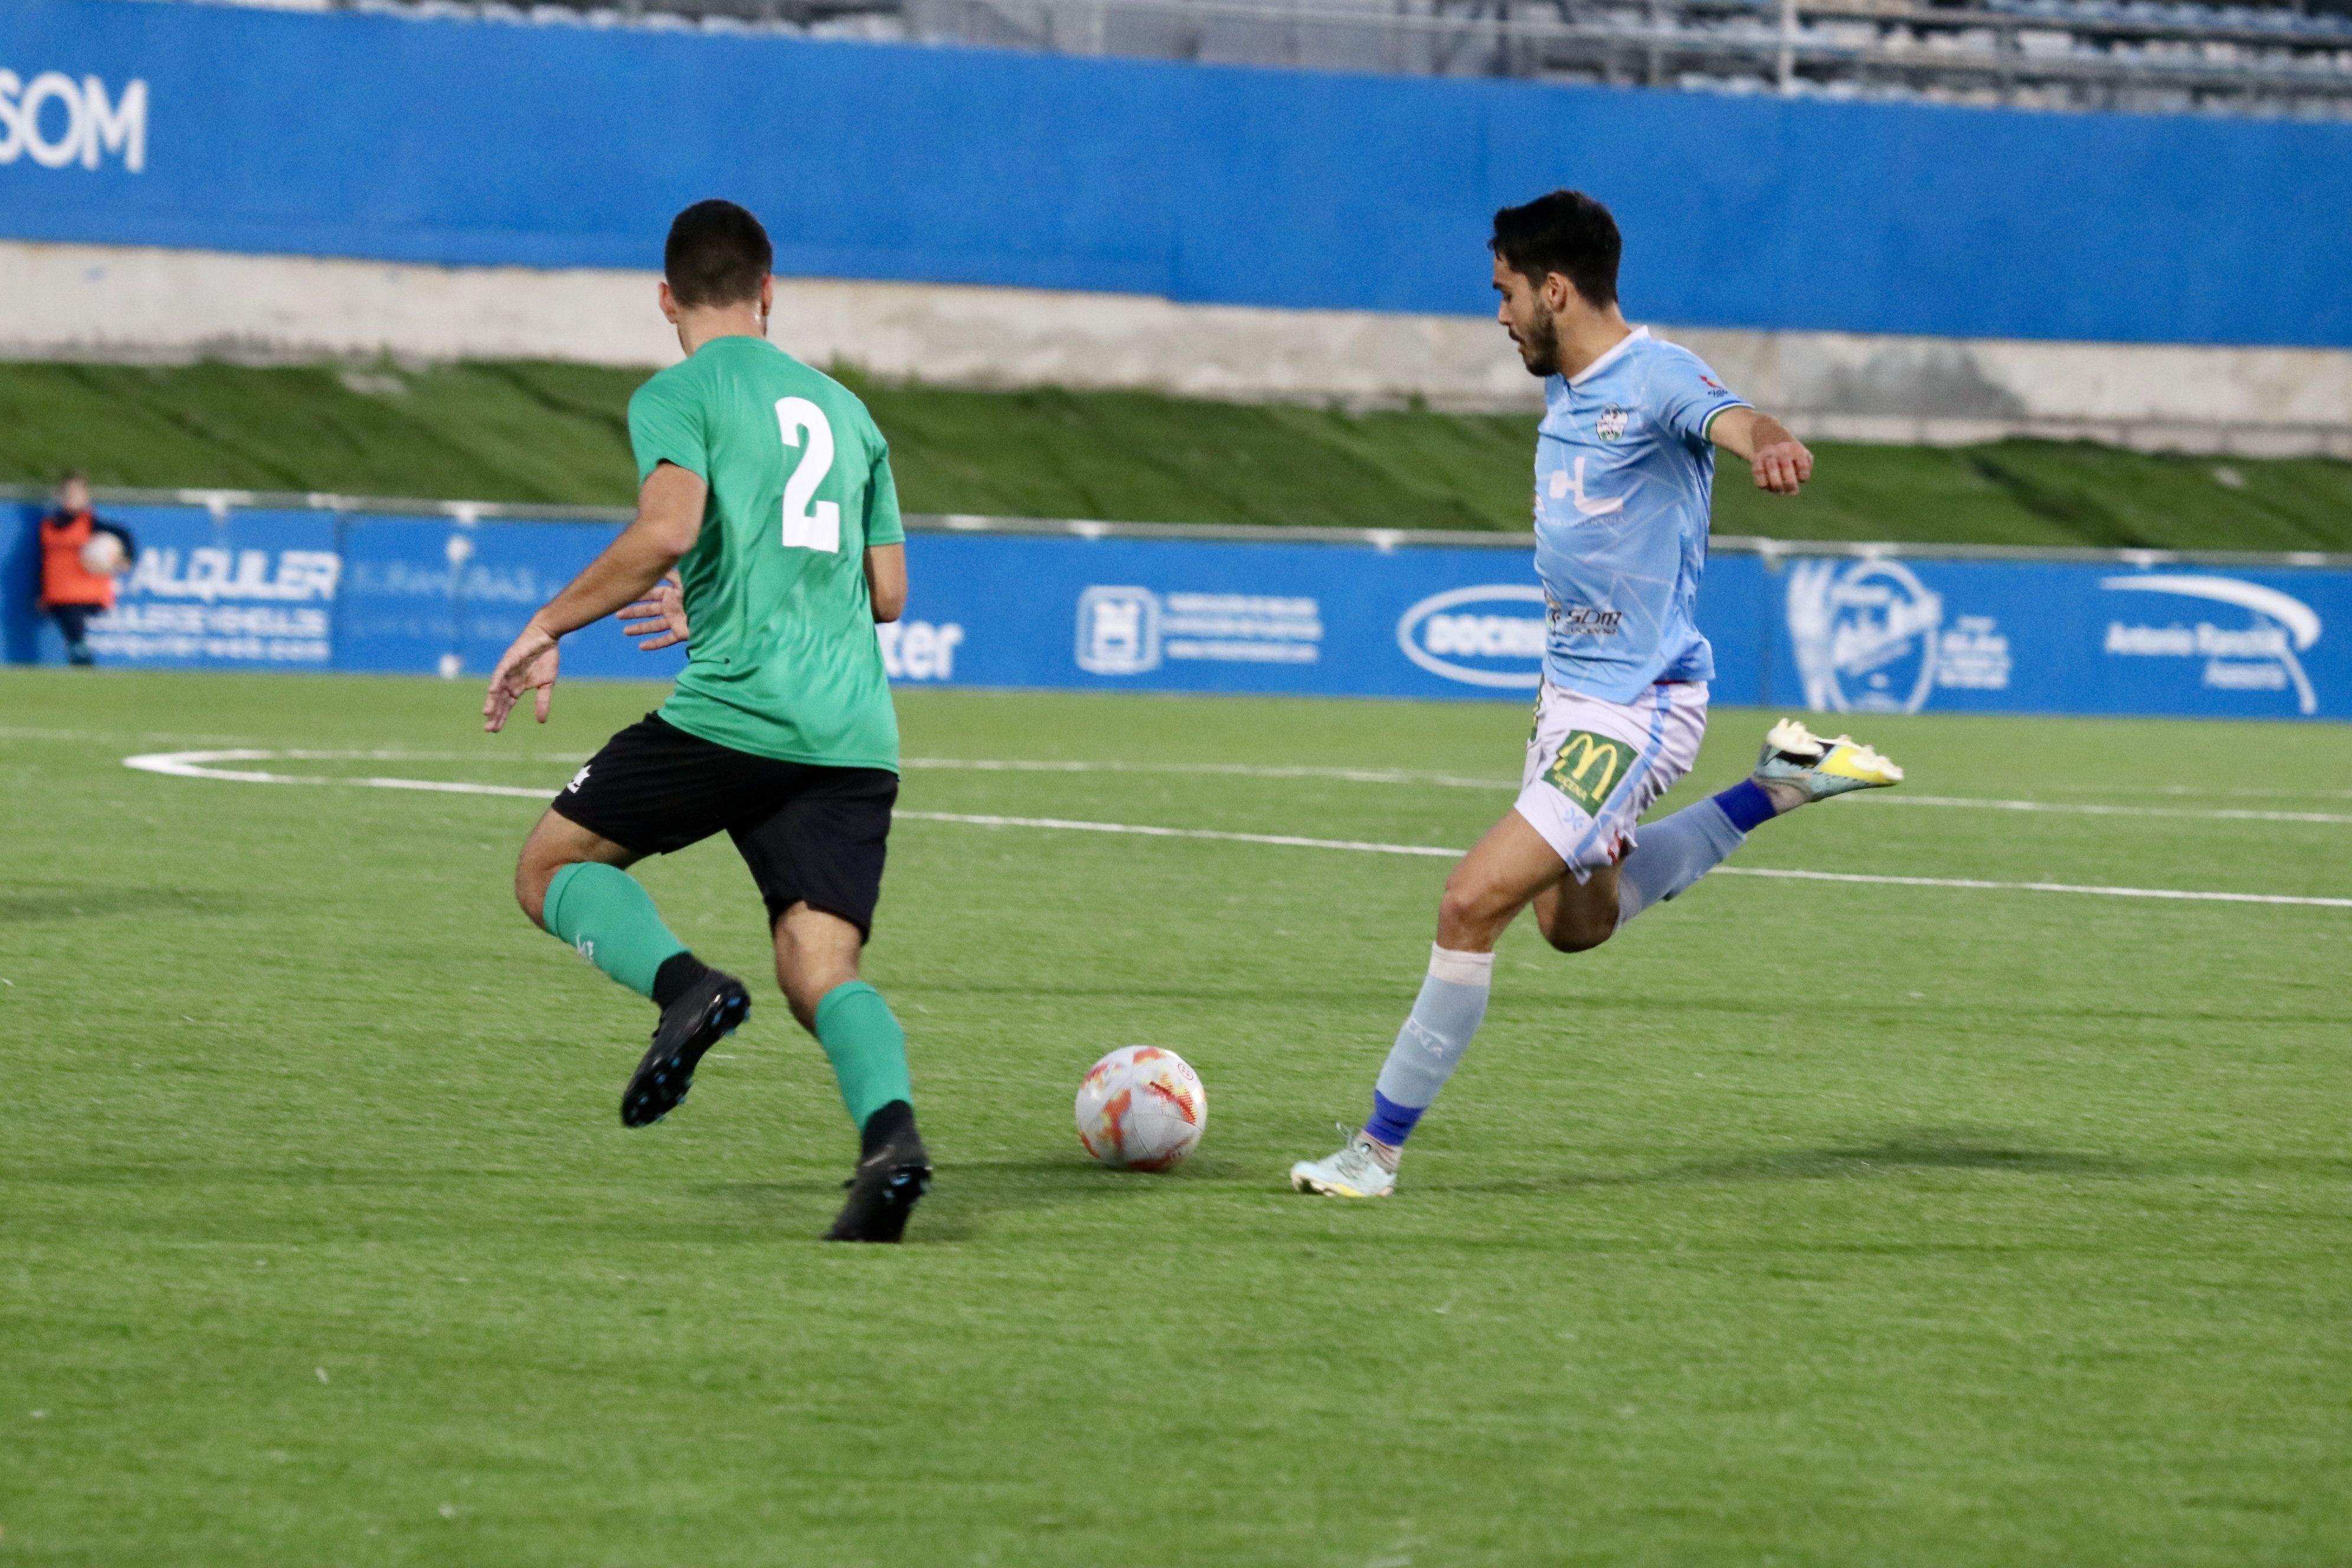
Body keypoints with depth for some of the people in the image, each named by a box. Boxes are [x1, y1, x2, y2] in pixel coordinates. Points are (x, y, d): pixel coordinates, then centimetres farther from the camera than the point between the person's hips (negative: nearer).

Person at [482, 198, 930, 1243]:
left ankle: (684, 985, -16)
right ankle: (890, 1128, -30)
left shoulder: (678, 395, 3)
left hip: (732, 711, -5)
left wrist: (548, 627, -5)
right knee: (819, 970, 1)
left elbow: (667, 532, -15)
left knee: (551, 866, 12)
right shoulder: (844, 409, 23)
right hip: (856, 735, 5)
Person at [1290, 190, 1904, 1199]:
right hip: (1569, 694, 10)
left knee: (1472, 905, -15)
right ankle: (1779, 787, 30)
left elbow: (1735, 422, -40)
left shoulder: (1656, 379, -18)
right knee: (1576, 922, 25)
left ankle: (1378, 1152, -8)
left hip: (1634, 711, -10)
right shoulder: (1565, 392, 10)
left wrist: (1771, 446, -62)